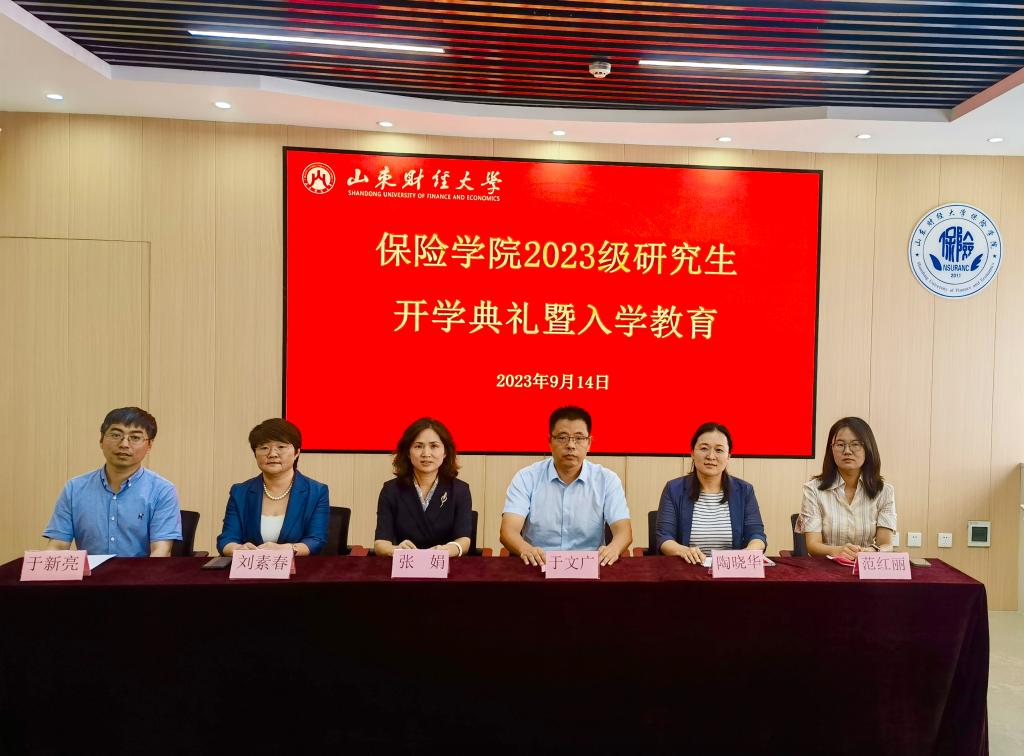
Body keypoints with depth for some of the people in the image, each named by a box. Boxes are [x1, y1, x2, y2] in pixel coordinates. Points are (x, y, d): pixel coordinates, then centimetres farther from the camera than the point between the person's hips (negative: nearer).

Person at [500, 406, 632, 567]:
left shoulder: (607, 480, 3)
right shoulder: (526, 478, 0)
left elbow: (624, 530, -6)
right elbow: (509, 530, -11)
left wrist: (613, 549, -30)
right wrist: (525, 550, -34)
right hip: (538, 567, -3)